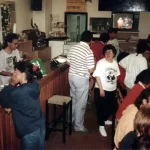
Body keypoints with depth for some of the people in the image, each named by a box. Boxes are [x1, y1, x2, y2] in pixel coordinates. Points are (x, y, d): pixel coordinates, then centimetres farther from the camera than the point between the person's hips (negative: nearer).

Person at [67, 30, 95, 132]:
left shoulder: (73, 48, 1)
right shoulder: (89, 51, -20)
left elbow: (68, 62, 10)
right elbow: (91, 70, -20)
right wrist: (94, 65, 1)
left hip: (72, 76, 7)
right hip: (82, 79, -7)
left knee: (73, 99, 23)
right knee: (81, 103, 6)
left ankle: (71, 120, 38)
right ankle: (78, 126, 18)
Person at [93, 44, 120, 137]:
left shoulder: (115, 63, 3)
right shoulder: (101, 63, -14)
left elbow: (116, 76, 12)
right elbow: (97, 76, -16)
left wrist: (115, 87, 12)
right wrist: (101, 89, -18)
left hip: (112, 90, 6)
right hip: (101, 90, -6)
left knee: (111, 107, 17)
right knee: (101, 108, 3)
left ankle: (104, 120, 41)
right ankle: (101, 125, 18)